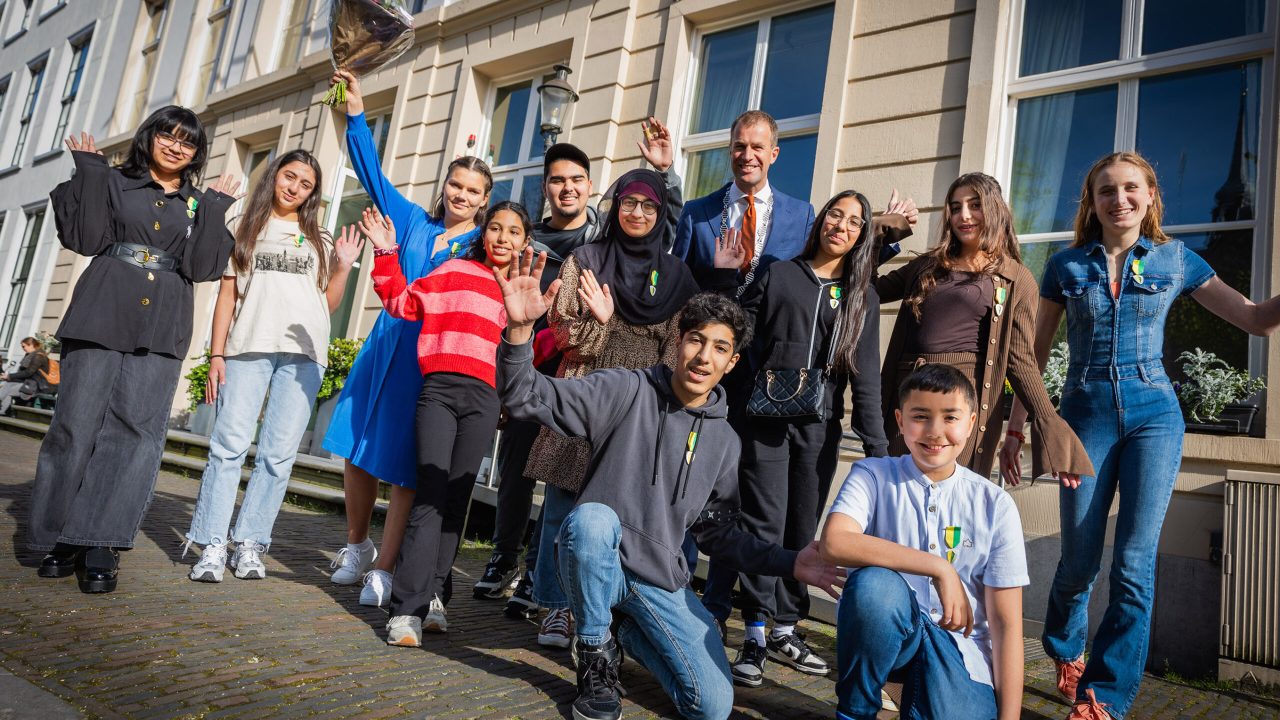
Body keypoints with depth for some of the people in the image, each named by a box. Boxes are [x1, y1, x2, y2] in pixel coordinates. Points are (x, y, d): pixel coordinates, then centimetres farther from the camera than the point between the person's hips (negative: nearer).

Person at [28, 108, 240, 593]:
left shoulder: (199, 205, 15)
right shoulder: (114, 183, 13)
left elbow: (200, 268, 2)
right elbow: (87, 239, -2)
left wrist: (215, 209, -1)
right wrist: (90, 171, -1)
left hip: (161, 329, 1)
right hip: (103, 317, 0)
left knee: (137, 430, -7)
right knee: (77, 423, -2)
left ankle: (100, 545, -4)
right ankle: (61, 539, 10)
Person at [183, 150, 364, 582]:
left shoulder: (319, 239, 19)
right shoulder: (246, 230, 16)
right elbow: (227, 296, 9)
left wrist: (343, 268, 0)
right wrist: (216, 355, 1)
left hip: (302, 352, 1)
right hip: (248, 347, -1)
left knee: (279, 453, -2)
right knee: (230, 445, -8)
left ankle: (250, 544, 5)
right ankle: (212, 547, -3)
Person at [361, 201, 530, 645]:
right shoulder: (456, 272, 11)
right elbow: (403, 303, 9)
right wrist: (386, 254, 1)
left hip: (484, 400, 3)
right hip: (440, 390, -2)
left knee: (457, 499, 5)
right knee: (431, 496, -10)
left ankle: (433, 595, 15)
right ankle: (408, 609, -8)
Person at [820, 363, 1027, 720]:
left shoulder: (995, 506, -2)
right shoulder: (873, 476, -6)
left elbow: (1006, 623, -1)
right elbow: (834, 543, -27)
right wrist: (939, 567, -26)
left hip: (958, 646, 1)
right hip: (887, 635, -1)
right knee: (872, 584, -33)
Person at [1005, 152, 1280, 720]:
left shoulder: (1176, 260, 6)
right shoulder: (1066, 266, 3)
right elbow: (1035, 354, 6)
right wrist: (1014, 429, 5)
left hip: (1153, 414, 1)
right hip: (1085, 413, 0)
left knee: (1135, 562, -4)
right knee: (1079, 560, 4)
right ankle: (1064, 652, 33)